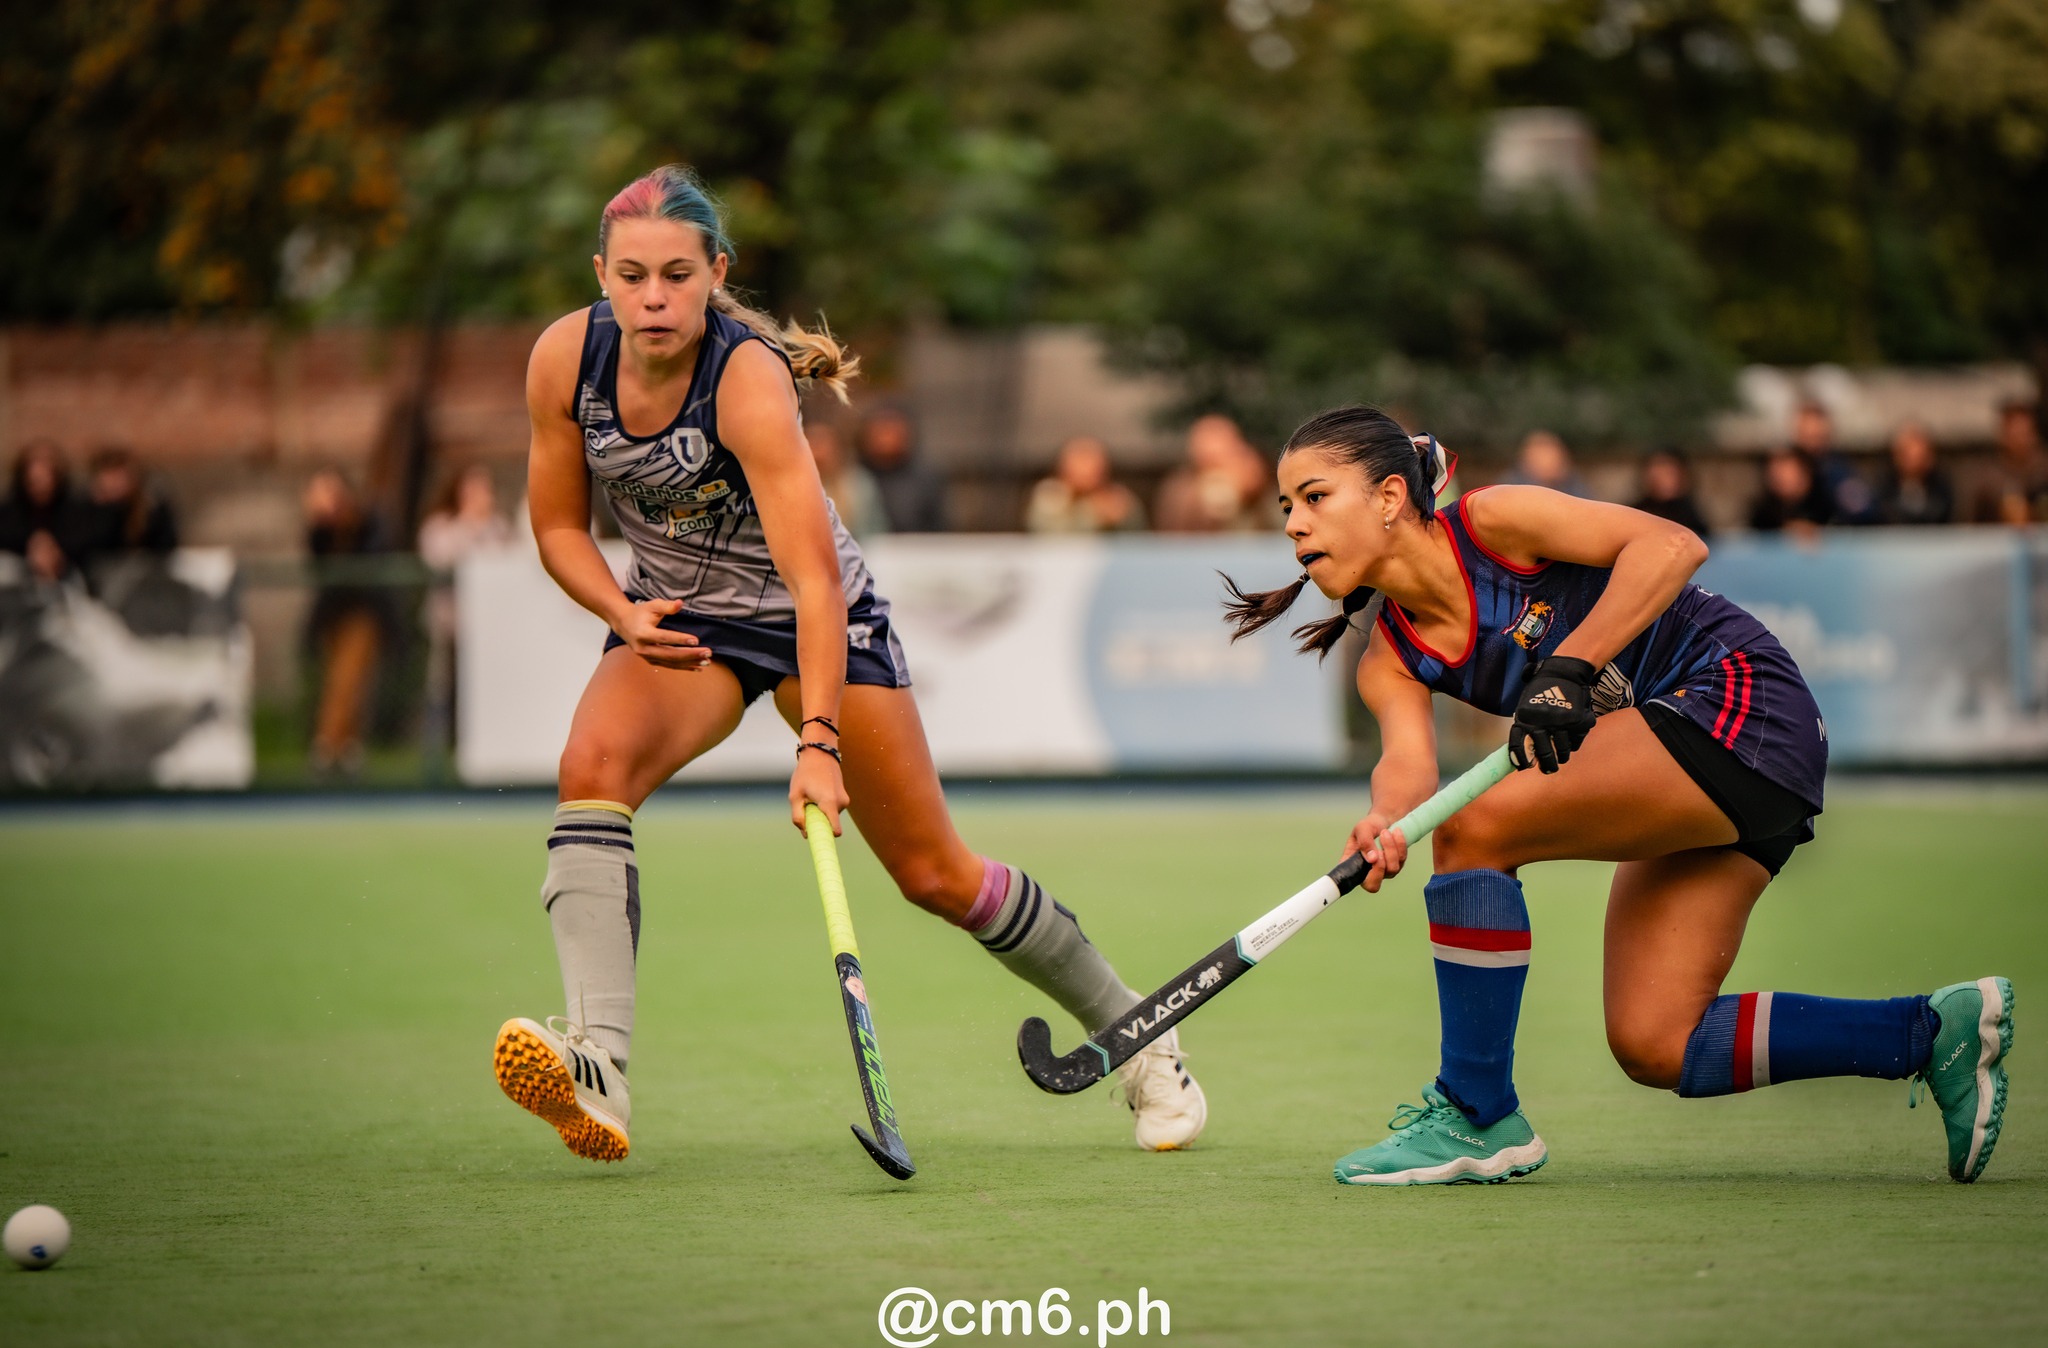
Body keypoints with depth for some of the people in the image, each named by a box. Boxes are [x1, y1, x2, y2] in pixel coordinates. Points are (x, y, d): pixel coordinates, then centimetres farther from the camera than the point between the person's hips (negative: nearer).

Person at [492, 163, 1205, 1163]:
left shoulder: (749, 377, -31)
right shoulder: (565, 359, -16)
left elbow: (812, 576, -37)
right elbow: (558, 525, -1)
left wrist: (818, 741, -45)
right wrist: (624, 613, -19)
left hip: (814, 620, -3)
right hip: (676, 619, 3)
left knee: (935, 873, 0)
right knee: (592, 766, -29)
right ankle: (597, 1062, -41)